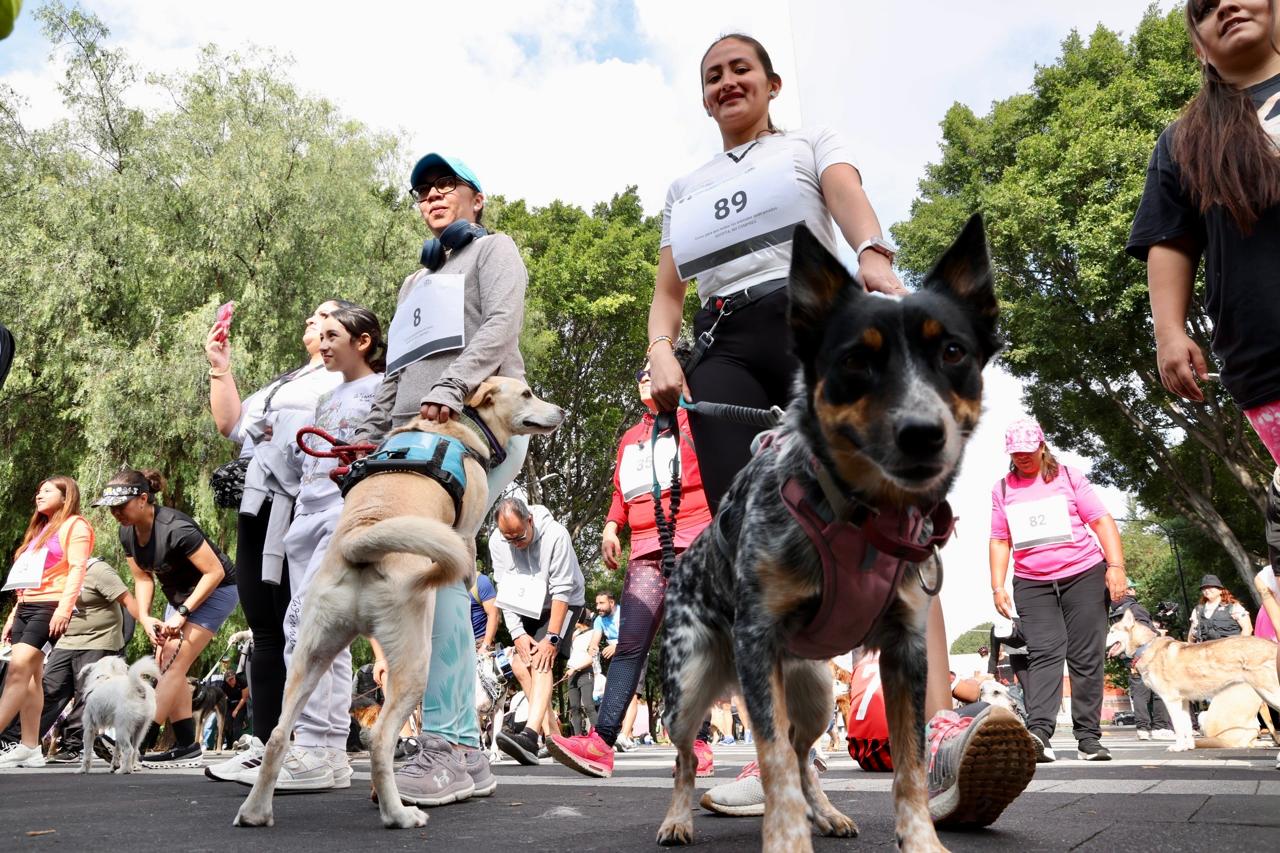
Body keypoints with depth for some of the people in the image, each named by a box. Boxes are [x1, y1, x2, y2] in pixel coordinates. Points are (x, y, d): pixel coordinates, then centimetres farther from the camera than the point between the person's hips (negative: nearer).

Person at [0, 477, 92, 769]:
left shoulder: (75, 525, 1)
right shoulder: (40, 530, 27)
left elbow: (77, 569, -11)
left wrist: (64, 609, -22)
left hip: (51, 608, -8)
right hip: (26, 607, 8)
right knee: (30, 677, 1)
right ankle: (30, 748, 0)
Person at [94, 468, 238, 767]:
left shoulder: (175, 528, -30)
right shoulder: (128, 533, -5)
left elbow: (215, 572, -26)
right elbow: (143, 579, 5)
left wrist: (182, 614, -24)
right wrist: (144, 618, -11)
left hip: (215, 591, -9)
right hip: (181, 594, 9)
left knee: (173, 664, -13)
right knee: (164, 663, 3)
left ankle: (136, 745, -11)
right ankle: (187, 747, 6)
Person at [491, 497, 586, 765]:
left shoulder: (555, 535, -29)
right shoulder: (497, 542, -15)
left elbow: (562, 591, -26)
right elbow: (505, 592, -11)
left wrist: (552, 638, -28)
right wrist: (517, 633, -19)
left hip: (563, 604, -6)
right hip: (528, 607, 6)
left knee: (541, 661, -24)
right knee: (519, 663, -5)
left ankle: (530, 735, -38)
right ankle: (549, 731, 5)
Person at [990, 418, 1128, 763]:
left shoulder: (1068, 477, 6)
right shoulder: (1002, 489, 13)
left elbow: (1102, 521, 2)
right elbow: (1000, 540, 14)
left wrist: (1116, 566, -9)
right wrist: (997, 587, 6)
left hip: (1084, 575, -1)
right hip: (1031, 584, 1)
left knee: (1087, 657, -2)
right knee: (1042, 653, -13)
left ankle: (1089, 737, 2)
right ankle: (1038, 732, -24)